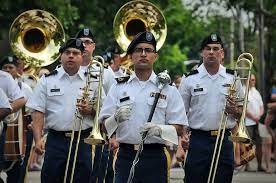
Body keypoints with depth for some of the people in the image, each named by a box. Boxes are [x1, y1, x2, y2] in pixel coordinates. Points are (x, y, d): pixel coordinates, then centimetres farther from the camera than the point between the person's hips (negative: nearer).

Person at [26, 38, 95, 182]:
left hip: (83, 142, 1)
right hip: (56, 141, -1)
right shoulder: (47, 80, 5)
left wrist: (90, 110, -10)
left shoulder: (92, 81, 8)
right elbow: (38, 112, 0)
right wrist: (38, 139, -11)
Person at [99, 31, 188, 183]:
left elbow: (178, 128, 3)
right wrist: (116, 118, -14)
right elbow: (105, 126, 7)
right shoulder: (119, 87, 10)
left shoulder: (167, 89, 6)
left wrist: (160, 129, -16)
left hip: (155, 157, -1)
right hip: (125, 156, 1)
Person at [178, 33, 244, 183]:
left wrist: (235, 111, -9)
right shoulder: (189, 80, 3)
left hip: (225, 140, 1)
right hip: (198, 140, -1)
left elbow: (241, 113, 14)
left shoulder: (232, 79, 7)